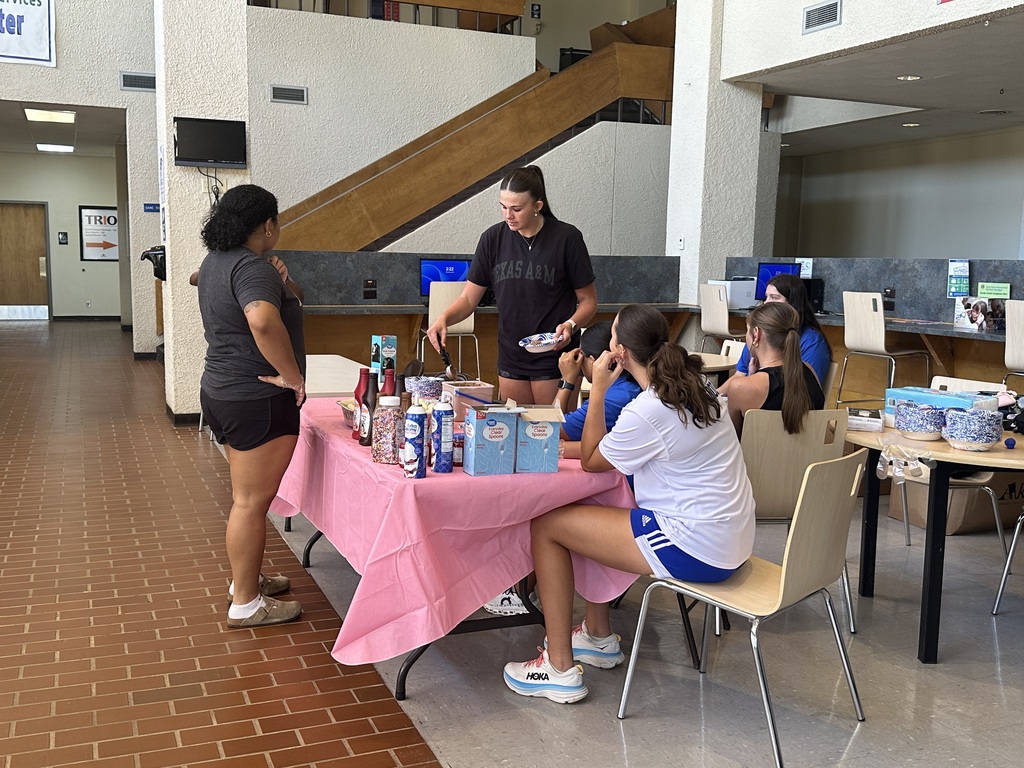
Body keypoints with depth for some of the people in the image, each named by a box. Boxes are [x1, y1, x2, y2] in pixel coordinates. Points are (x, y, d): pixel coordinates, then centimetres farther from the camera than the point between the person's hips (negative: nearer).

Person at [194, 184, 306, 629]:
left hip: (222, 392, 10)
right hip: (257, 400, -10)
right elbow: (264, 321, -38)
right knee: (252, 501, -1)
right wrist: (292, 376, -28)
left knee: (247, 494, 21)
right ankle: (245, 604, 10)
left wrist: (281, 282, 5)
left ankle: (245, 577, 35)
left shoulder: (216, 261, 12)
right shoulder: (252, 267, -20)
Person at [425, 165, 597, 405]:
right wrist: (444, 318, -15)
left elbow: (588, 301, -2)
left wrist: (570, 325, -21)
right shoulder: (493, 238, 1)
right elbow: (468, 298, 4)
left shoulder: (566, 238, -9)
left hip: (555, 357, -3)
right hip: (511, 357, 4)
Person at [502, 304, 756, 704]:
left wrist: (598, 389, -4)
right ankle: (599, 638, 32)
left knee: (545, 525, -3)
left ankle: (560, 668, 4)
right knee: (590, 514, 24)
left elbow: (590, 461, -4)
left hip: (695, 550, -10)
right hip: (728, 535, 10)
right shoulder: (692, 385, 6)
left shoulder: (648, 411, -22)